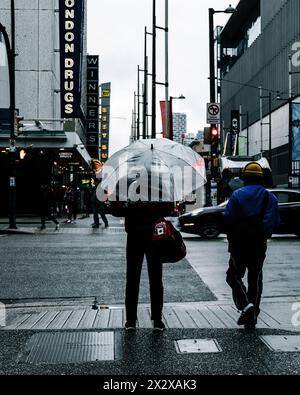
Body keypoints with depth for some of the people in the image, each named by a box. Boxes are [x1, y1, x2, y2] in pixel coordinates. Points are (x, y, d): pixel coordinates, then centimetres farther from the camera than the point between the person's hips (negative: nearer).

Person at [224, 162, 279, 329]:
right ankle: (252, 319, 13)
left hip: (239, 243, -3)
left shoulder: (237, 195, -8)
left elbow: (228, 218, -12)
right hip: (260, 244, 3)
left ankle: (245, 305, -13)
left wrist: (232, 234, 6)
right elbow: (275, 222, 2)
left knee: (234, 276, 9)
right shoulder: (270, 197, 2)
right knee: (255, 279, 11)